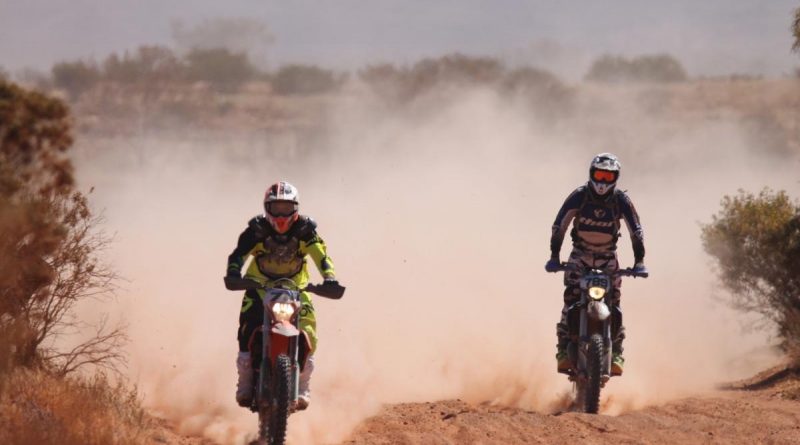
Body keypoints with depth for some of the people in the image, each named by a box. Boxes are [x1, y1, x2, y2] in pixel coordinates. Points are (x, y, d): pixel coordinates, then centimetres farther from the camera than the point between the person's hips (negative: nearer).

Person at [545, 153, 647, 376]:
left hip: (608, 257, 1)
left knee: (613, 306, -10)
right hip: (580, 255, -1)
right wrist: (554, 256, -24)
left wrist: (639, 262, -22)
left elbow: (636, 230, -12)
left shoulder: (621, 200, -11)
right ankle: (564, 351, -14)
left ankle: (616, 354, -2)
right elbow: (559, 225, -15)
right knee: (571, 301, -16)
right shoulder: (579, 196, -13)